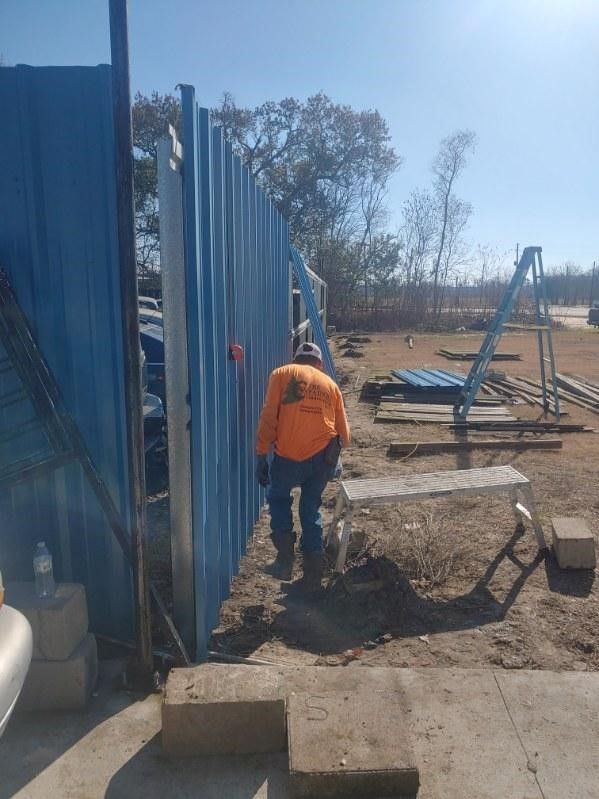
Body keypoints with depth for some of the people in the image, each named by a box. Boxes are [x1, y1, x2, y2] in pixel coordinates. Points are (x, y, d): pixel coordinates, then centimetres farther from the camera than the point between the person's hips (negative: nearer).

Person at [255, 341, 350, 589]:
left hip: (289, 455, -3)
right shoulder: (330, 383, 18)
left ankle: (285, 556, 12)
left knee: (278, 497, 24)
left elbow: (268, 418, -2)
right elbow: (344, 432, 17)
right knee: (311, 507, 21)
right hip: (323, 456, 3)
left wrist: (262, 457, 0)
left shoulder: (281, 374, 10)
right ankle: (313, 570, 24)